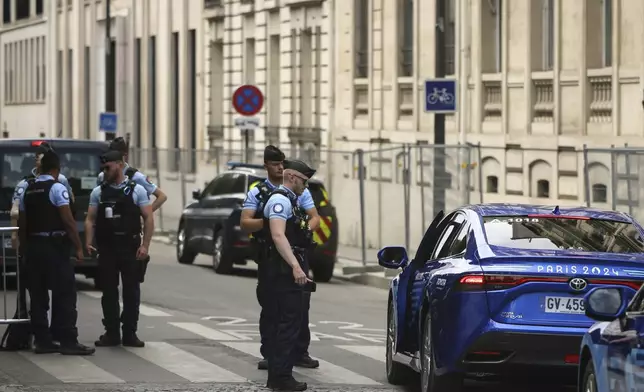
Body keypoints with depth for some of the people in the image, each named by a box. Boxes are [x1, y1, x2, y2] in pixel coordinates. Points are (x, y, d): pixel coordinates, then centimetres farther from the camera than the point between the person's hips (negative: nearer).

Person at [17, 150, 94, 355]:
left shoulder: (27, 191, 11)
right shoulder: (57, 188, -10)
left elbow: (22, 224, 12)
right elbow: (68, 221, -15)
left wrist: (26, 246, 18)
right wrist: (79, 247, -10)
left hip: (33, 246, 7)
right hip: (55, 246, -7)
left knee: (38, 295, 9)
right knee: (64, 294, -4)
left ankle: (42, 340, 9)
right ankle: (68, 342, -6)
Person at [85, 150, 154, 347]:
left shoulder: (137, 190, 1)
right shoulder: (98, 192, 7)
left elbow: (148, 219, -2)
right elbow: (90, 219, 5)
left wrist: (145, 245, -11)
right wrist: (88, 242, -10)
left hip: (131, 249, -2)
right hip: (106, 249, 2)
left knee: (131, 292, 2)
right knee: (109, 292, 4)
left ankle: (130, 333, 8)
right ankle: (111, 333, 11)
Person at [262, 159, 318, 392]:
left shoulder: (288, 201, 21)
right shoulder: (280, 200, -12)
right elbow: (278, 236, -23)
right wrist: (295, 266, -30)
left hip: (287, 271, 11)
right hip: (285, 270, -11)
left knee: (279, 324, 11)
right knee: (290, 323, -11)